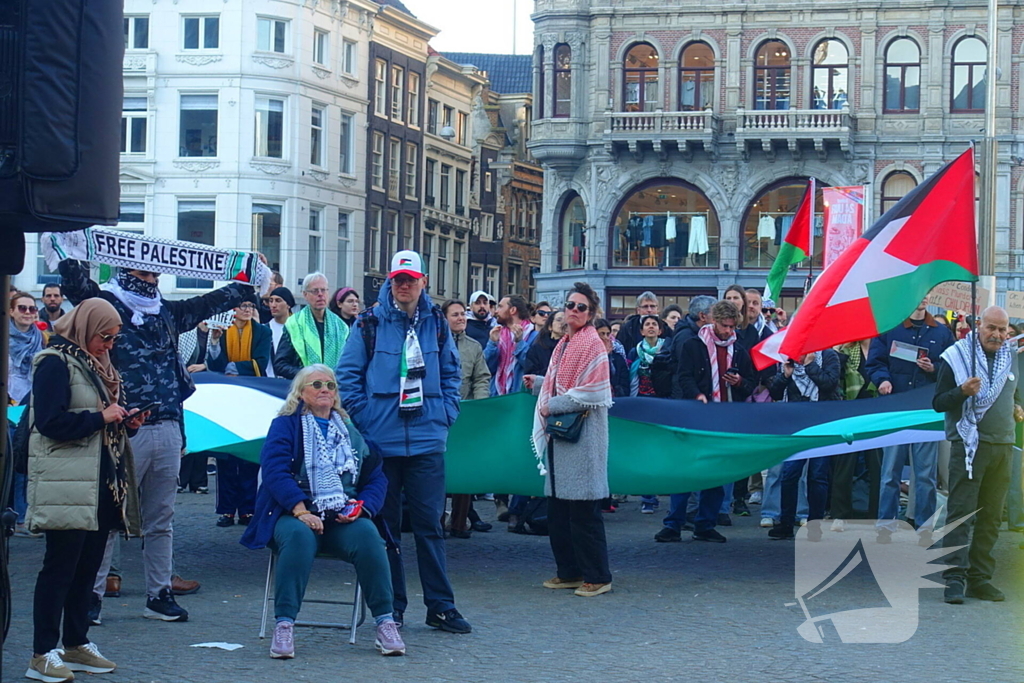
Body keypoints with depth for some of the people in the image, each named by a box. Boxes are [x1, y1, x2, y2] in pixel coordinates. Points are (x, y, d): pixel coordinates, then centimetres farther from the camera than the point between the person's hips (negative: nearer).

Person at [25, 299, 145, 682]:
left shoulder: (98, 365, 19)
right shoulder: (55, 363, -9)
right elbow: (50, 422, -17)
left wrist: (126, 421, 7)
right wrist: (100, 417, -14)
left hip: (101, 485, 9)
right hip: (67, 485, -9)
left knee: (88, 564, 11)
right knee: (61, 565, -7)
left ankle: (76, 645, 20)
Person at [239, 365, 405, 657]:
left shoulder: (351, 431, 21)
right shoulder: (285, 426, 10)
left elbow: (376, 477, 14)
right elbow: (275, 471, -6)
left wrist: (363, 507, -8)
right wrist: (301, 511, -20)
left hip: (344, 518, 2)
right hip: (294, 514, -2)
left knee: (367, 534, -30)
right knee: (299, 536, -37)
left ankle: (384, 622, -27)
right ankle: (284, 625, -35)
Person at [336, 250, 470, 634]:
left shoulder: (436, 324, 9)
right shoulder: (370, 323, 2)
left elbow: (452, 373, 17)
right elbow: (348, 374, 3)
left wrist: (446, 414, 5)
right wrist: (362, 417, -5)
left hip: (427, 440, 1)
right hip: (380, 441, -1)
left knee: (429, 522, 1)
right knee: (384, 524, 5)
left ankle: (440, 606, 5)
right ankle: (390, 606, 13)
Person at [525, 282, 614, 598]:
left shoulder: (592, 344, -10)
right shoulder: (564, 344, 16)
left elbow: (591, 393, -17)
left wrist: (553, 406, -13)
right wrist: (538, 383, 19)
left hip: (582, 435, -9)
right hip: (559, 433, 9)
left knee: (583, 511, -7)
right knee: (557, 510, 10)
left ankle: (597, 576, -1)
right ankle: (569, 572, 19)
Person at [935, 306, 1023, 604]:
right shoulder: (957, 356, -3)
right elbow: (938, 402, -5)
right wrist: (962, 391, -23)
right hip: (969, 445, -5)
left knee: (991, 517, 7)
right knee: (960, 513, -10)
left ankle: (980, 578, 11)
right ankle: (955, 579, -12)